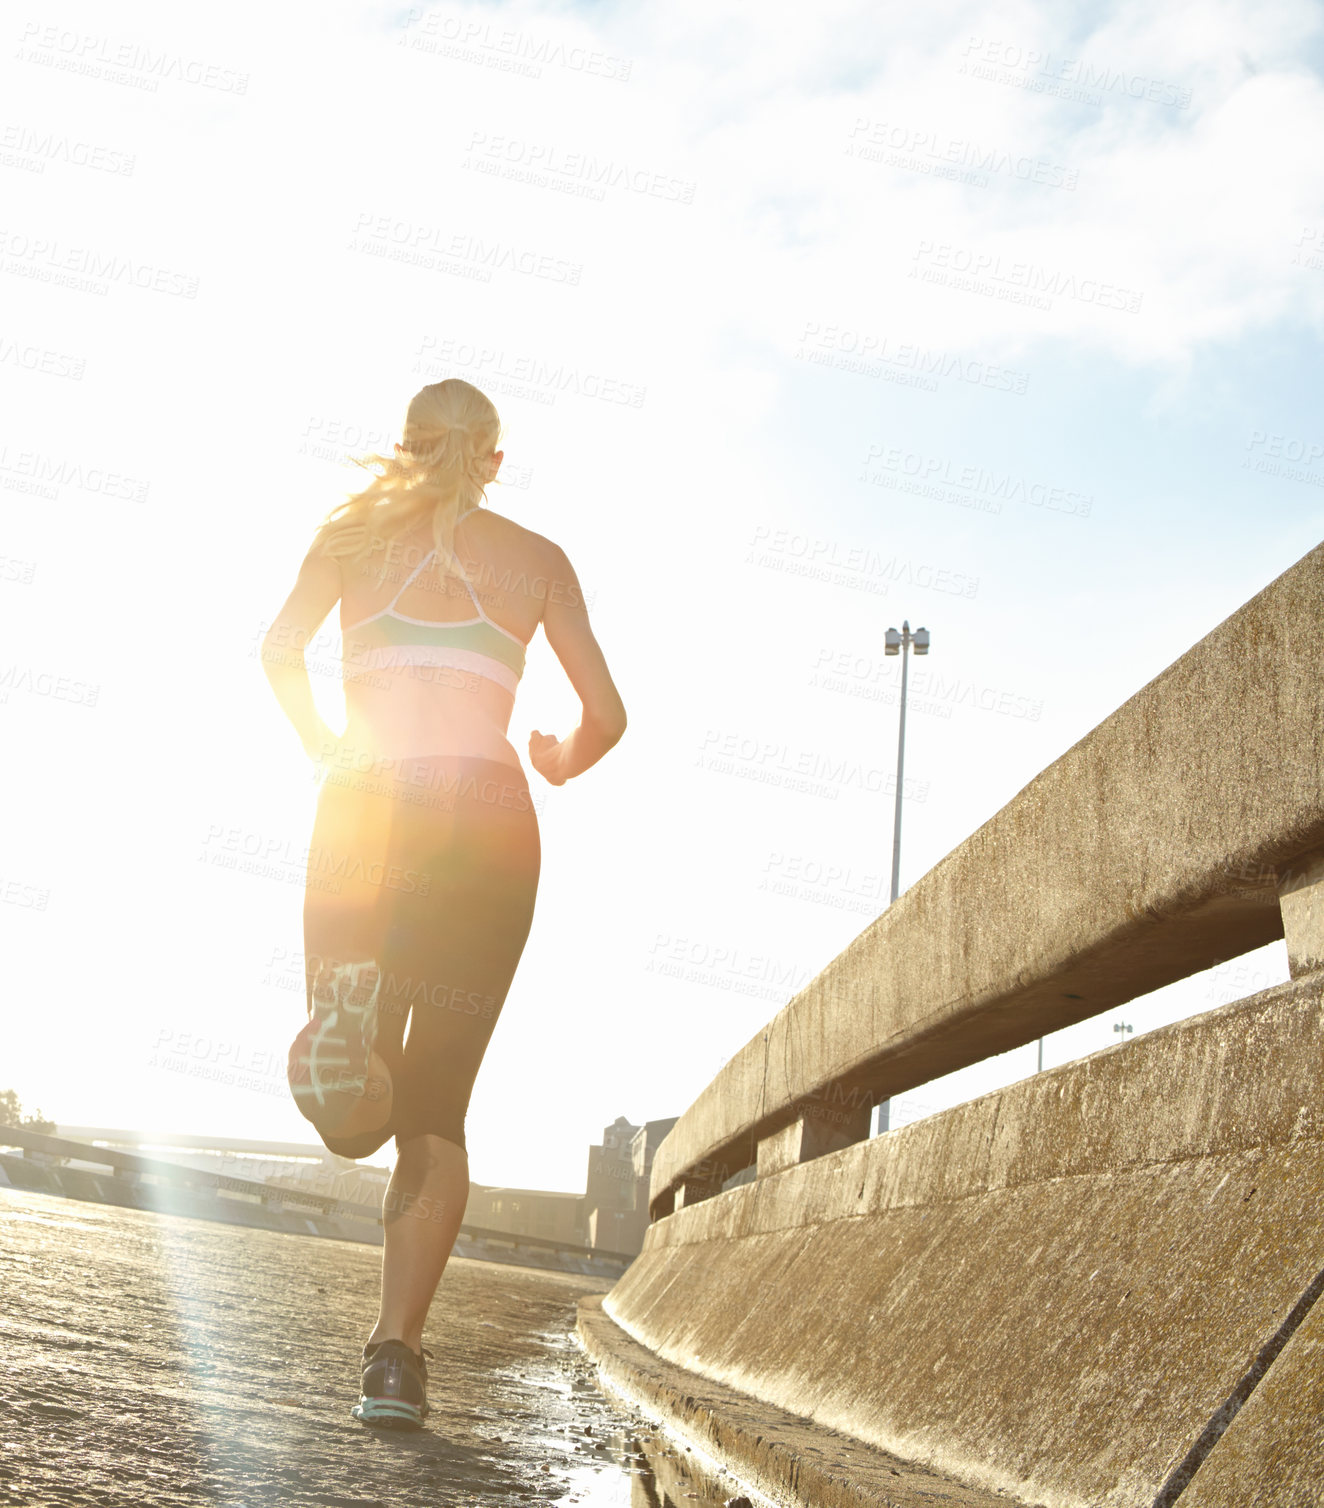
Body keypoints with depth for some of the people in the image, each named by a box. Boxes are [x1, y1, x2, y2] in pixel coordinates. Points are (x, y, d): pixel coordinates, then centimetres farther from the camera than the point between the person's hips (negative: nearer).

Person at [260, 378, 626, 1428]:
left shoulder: (356, 532, 15)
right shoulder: (539, 558, 14)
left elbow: (281, 649, -2)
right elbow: (607, 715, 9)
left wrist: (325, 745, 14)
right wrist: (557, 764, 29)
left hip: (371, 803, 0)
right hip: (486, 816, 0)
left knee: (358, 1093, 11)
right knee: (436, 1105, 8)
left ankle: (349, 1005, -25)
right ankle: (397, 1351, -2)